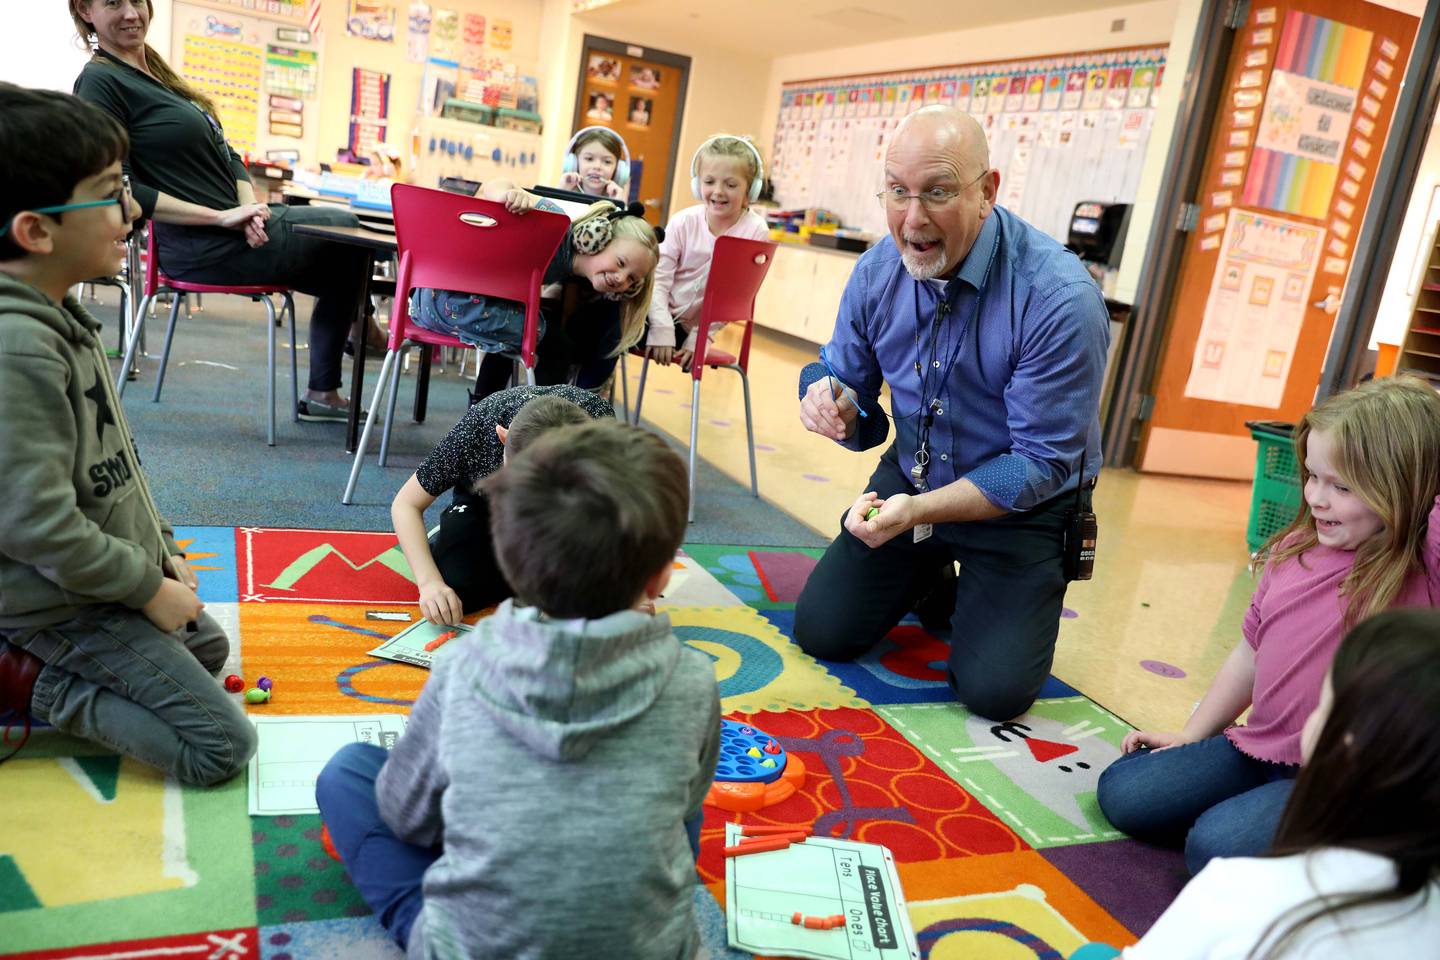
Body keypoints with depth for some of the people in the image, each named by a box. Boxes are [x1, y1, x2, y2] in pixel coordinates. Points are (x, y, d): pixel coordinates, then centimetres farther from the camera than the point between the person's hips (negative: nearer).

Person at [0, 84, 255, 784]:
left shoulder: (60, 316, 4)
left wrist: (161, 550, 10)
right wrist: (148, 587, -17)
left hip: (117, 564, 9)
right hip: (65, 601, -9)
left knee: (208, 650, 28)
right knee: (223, 746, -7)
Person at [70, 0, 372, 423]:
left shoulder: (157, 72, 14)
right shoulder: (100, 82, -12)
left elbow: (224, 153, 12)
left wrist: (248, 207, -8)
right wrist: (222, 217, -21)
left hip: (236, 224, 9)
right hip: (208, 249, -9)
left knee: (341, 262, 11)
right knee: (347, 230, 4)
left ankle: (323, 394, 15)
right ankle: (359, 326, 32)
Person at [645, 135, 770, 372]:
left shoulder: (755, 231, -12)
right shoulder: (683, 222, -7)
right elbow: (658, 278, -9)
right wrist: (661, 328, -21)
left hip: (691, 327, -2)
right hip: (661, 314, 2)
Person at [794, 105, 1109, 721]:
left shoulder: (1059, 299, -28)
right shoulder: (877, 272, -11)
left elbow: (1041, 464, -25)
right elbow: (858, 406, -1)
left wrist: (919, 511, -35)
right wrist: (833, 406, -26)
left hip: (1019, 509, -4)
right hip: (910, 478, 4)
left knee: (994, 689, -11)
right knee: (821, 632, 3)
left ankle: (979, 596, 23)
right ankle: (932, 575, 31)